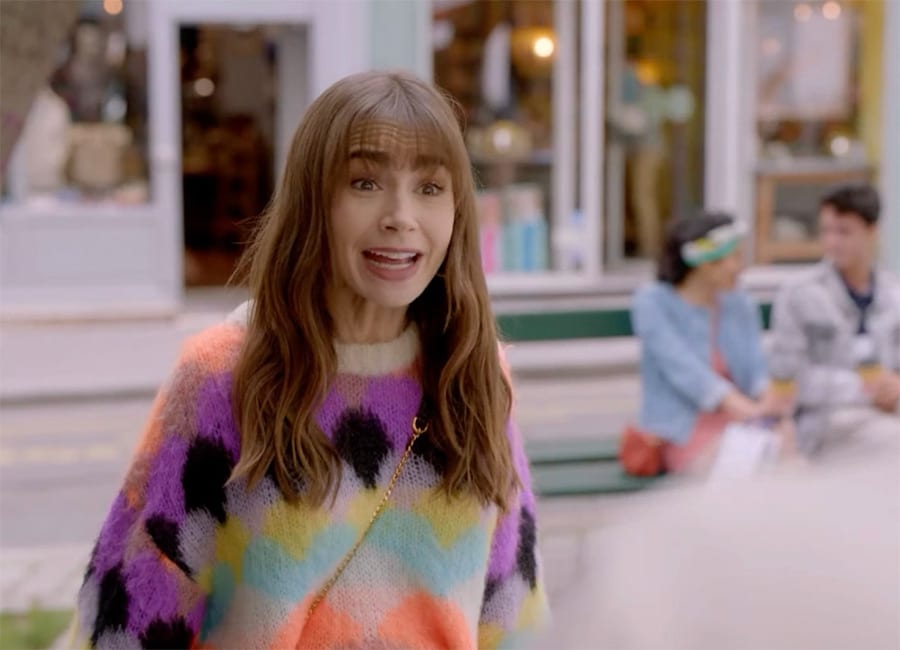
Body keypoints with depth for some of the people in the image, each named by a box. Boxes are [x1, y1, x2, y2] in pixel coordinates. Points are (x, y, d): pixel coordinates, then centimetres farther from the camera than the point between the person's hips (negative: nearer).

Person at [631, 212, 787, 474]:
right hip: (683, 432, -4)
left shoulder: (741, 305, 12)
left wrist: (769, 400, -24)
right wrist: (745, 407, -31)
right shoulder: (652, 302, -4)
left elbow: (755, 367, 1)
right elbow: (682, 366, -17)